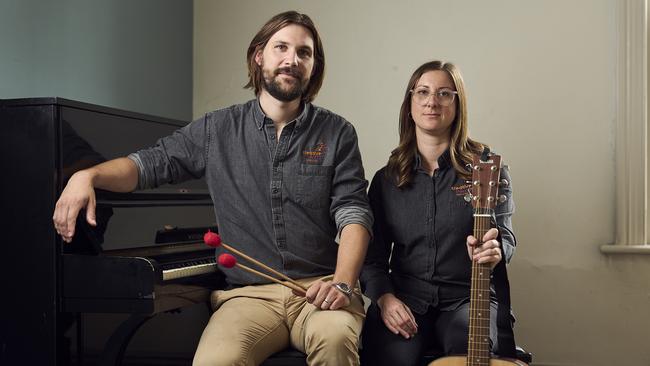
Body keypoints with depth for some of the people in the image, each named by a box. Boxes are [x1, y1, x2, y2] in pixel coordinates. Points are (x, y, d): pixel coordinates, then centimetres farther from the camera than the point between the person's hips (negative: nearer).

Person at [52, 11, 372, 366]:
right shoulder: (218, 129, 11)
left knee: (335, 337, -36)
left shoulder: (337, 133, 7)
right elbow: (151, 162, 11)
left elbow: (353, 212, -1)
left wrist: (343, 283, -19)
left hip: (318, 287, 0)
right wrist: (87, 175, -10)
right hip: (248, 292, 1)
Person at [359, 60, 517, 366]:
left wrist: (494, 250, -26)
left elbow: (505, 236, -1)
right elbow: (373, 255, 10)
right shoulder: (386, 180, 11)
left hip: (469, 298, -1)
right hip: (406, 298, 1)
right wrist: (384, 297, -10)